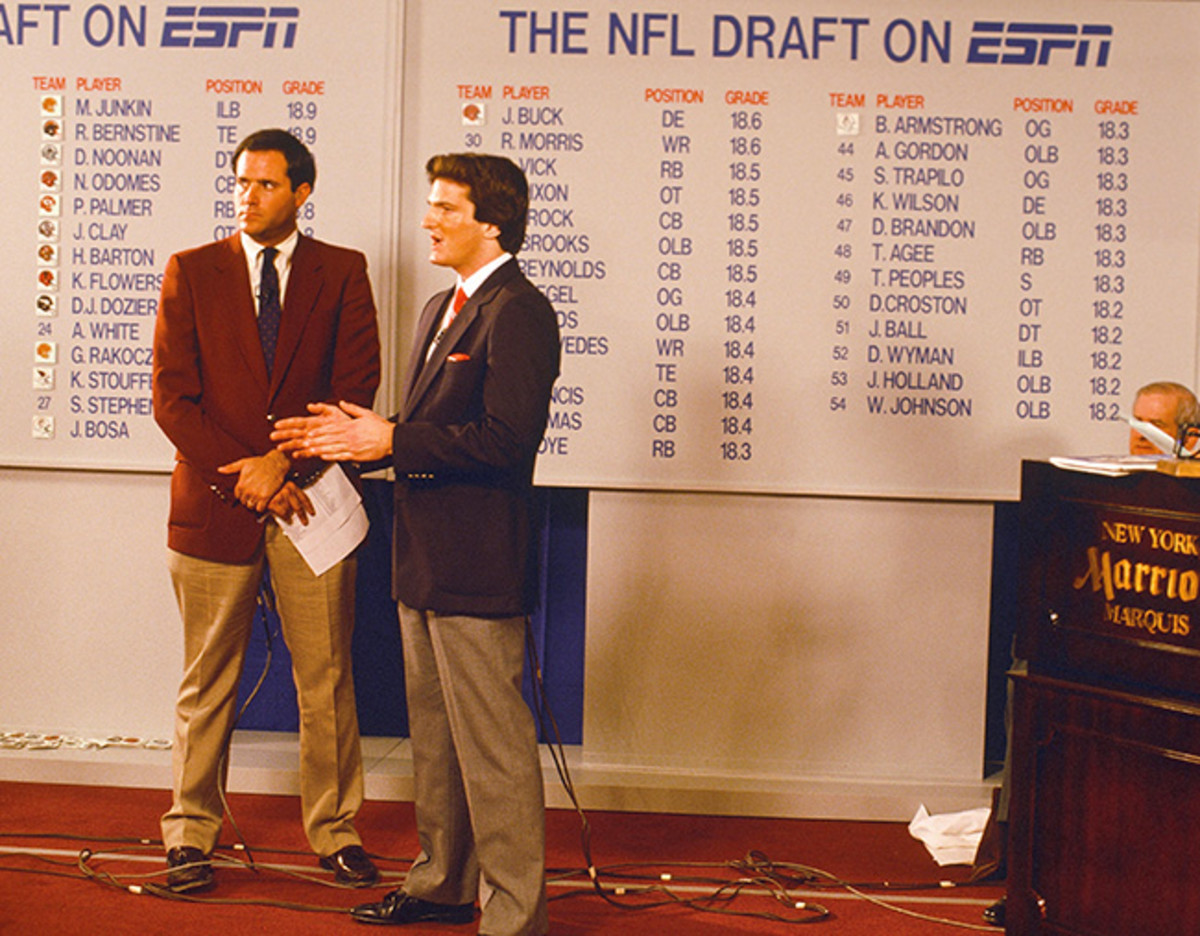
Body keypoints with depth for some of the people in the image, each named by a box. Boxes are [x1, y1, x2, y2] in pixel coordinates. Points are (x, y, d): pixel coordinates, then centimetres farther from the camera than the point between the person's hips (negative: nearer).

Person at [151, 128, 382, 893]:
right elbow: (172, 397, 0)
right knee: (207, 683, 6)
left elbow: (356, 389, -1)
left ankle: (335, 831, 16)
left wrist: (283, 463, -11)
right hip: (214, 501, 0)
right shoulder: (191, 271, 6)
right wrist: (242, 477, -10)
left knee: (326, 680, 5)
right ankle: (191, 834, 17)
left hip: (308, 496, 0)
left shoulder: (342, 272, 6)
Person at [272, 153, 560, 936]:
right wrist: (359, 434, 4)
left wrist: (390, 442, -20)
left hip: (478, 568, -10)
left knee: (494, 748, -3)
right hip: (426, 563, 10)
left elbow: (506, 438, -24)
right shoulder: (442, 308, 18)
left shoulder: (518, 312, -15)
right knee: (435, 739, 19)